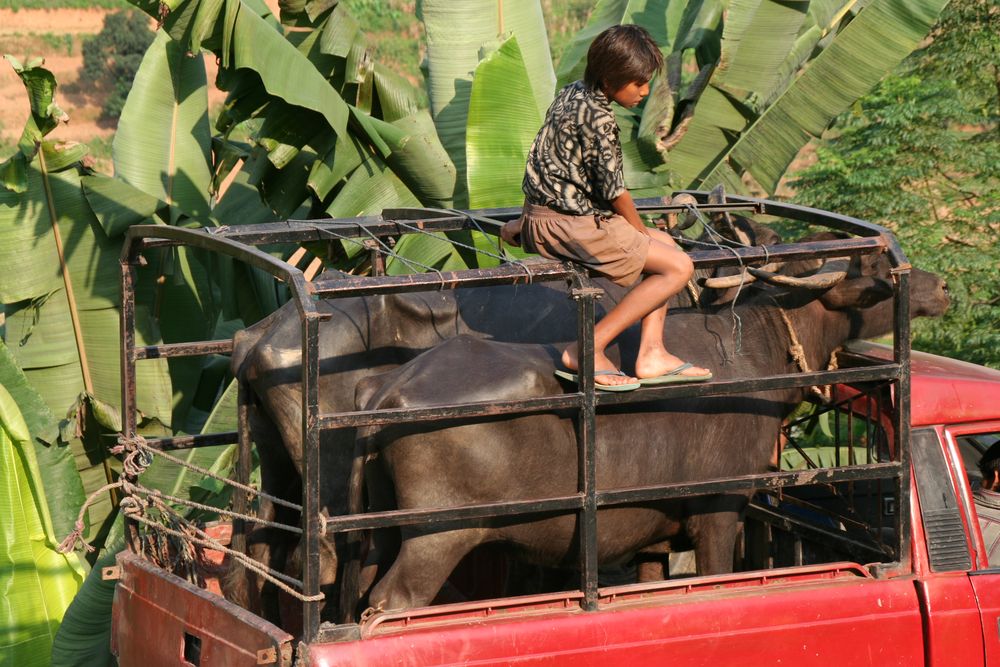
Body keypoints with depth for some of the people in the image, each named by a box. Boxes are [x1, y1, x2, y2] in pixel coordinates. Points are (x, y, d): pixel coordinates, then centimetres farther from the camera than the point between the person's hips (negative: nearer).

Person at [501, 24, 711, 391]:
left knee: (665, 243, 21)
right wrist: (641, 233, 1)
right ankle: (587, 351, -11)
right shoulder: (598, 117, -19)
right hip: (567, 226, -10)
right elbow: (614, 189, -16)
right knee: (678, 267, -10)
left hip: (543, 216, 10)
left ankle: (651, 354, 12)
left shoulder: (571, 94, 10)